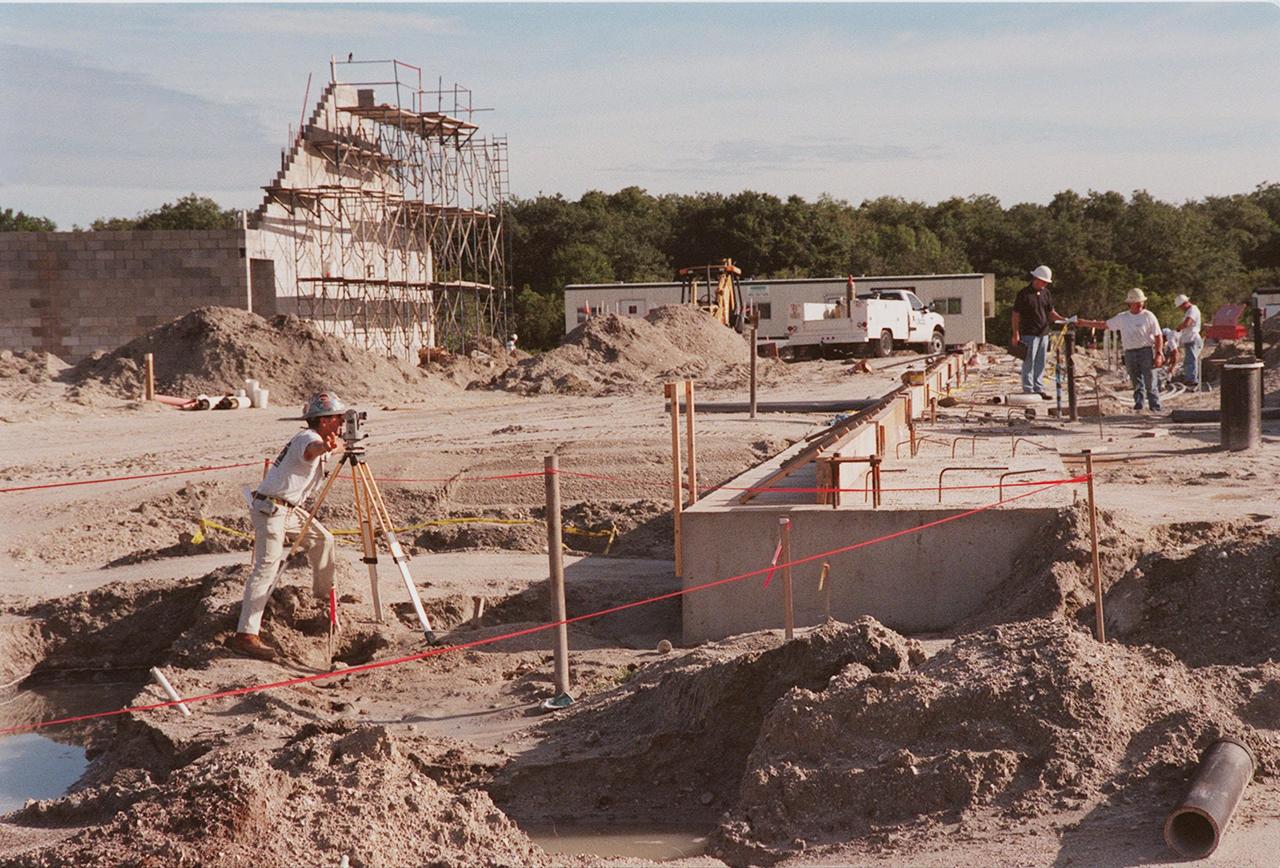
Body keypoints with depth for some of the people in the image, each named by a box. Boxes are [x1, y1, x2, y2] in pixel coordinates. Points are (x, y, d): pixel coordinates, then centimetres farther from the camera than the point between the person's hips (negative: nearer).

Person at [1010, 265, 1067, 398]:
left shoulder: (1046, 293, 11)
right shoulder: (1024, 294, -8)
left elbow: (1051, 312, 17)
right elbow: (1016, 314, -7)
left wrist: (1062, 319, -2)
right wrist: (1016, 334, -12)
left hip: (1043, 333, 6)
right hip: (1029, 334, -6)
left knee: (1040, 364, 10)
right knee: (1029, 363, -5)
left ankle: (1039, 389, 16)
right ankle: (1028, 390, -1)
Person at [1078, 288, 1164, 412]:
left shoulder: (1148, 316, 0)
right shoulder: (1122, 318, 11)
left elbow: (1158, 336, -1)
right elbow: (1103, 325, 16)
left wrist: (1159, 354, -11)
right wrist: (1083, 323, 11)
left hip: (1146, 352, -4)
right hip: (1130, 354, 4)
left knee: (1150, 384, -7)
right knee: (1137, 384, 7)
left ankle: (1156, 410, -7)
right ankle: (1138, 408, 10)